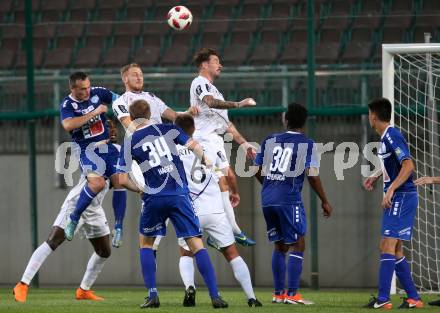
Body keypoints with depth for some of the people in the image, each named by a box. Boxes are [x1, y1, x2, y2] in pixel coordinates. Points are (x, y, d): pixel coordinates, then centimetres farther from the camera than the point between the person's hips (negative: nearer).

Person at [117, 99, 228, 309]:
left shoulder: (129, 142, 4)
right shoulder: (167, 129, 8)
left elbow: (123, 180, -1)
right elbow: (192, 145, -2)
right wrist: (205, 160, 17)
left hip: (153, 198, -1)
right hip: (179, 195, 1)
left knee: (146, 243, 20)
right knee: (196, 244, 2)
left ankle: (152, 295, 9)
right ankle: (215, 296, -6)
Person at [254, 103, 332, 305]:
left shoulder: (269, 141, 11)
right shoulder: (307, 144, -2)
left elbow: (257, 171, 15)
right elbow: (312, 175, -9)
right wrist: (324, 202, 1)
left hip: (268, 199, 5)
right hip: (289, 200, -5)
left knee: (279, 246, 17)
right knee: (297, 246, 1)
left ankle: (278, 293, 17)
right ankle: (292, 294, -7)